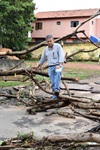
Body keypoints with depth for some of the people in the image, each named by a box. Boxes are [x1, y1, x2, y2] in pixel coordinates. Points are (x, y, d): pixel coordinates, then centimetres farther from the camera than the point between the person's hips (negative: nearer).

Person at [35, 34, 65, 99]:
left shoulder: (58, 46, -3)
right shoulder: (46, 49, 13)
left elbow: (61, 56, -13)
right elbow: (43, 58, 27)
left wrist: (60, 65, -26)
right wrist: (39, 65, 38)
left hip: (58, 65, -5)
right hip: (50, 67, 5)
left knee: (58, 72, -37)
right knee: (53, 82, -1)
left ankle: (57, 89, -45)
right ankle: (55, 95, 9)